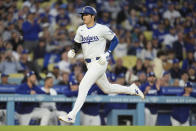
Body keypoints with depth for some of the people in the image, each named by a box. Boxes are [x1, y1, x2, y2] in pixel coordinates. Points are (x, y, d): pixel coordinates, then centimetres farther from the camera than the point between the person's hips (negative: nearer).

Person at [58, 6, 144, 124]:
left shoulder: (102, 29, -10)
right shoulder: (81, 30, 8)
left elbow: (115, 40, -2)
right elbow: (77, 45, 18)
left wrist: (107, 54, -14)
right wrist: (73, 52, -5)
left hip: (99, 63, -8)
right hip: (90, 64, 8)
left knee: (83, 87, -17)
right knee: (107, 88, 19)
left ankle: (72, 116, -17)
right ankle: (132, 89, 40)